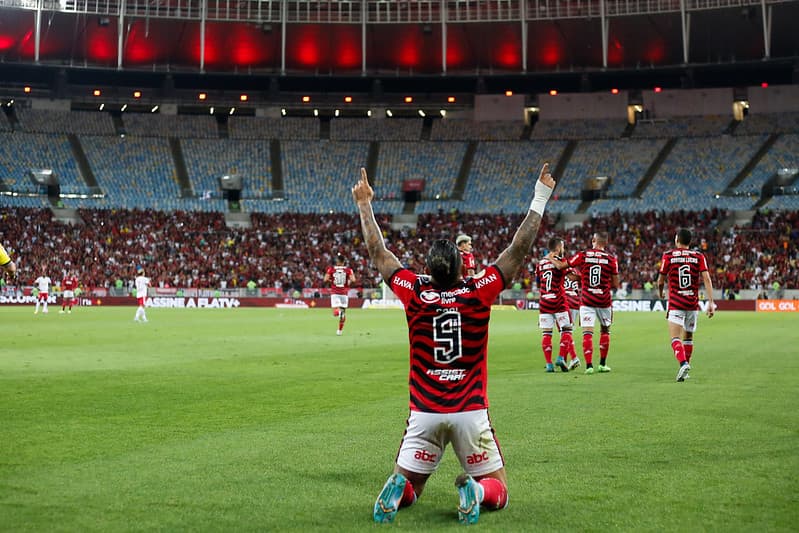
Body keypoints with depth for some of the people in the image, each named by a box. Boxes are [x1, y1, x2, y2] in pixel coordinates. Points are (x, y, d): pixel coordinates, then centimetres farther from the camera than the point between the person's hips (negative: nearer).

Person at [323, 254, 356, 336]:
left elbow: (325, 280, -8)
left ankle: (339, 311, -41)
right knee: (343, 311, 15)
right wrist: (349, 283, 9)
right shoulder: (348, 269, 0)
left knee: (335, 313, -5)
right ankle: (340, 330, 18)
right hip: (344, 292, 1)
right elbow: (353, 280, -13)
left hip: (334, 293, -1)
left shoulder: (331, 268, 0)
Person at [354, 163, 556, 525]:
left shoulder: (414, 294, -5)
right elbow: (518, 250, -2)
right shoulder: (479, 292, -8)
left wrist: (364, 205, 17)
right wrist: (540, 199, 6)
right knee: (498, 491, 12)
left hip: (424, 413, 2)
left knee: (409, 486, 17)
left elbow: (378, 254, 7)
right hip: (471, 412, -1)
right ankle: (476, 491, -22)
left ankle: (397, 489, -18)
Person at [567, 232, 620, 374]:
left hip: (587, 300, -1)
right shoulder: (611, 259, -2)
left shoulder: (583, 255, -3)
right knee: (605, 331, 19)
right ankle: (602, 364, 24)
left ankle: (589, 365, -11)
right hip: (604, 300, 1)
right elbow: (616, 284, 2)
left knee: (587, 333, -2)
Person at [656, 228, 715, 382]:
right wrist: (711, 302, -9)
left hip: (675, 303, -3)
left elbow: (661, 281, 2)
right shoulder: (698, 256, 3)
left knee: (675, 338, -9)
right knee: (688, 337, 19)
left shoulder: (668, 256, -2)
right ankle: (686, 368, 24)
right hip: (693, 303, 3)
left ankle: (683, 363, -33)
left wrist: (660, 292, 25)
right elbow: (706, 279, -7)